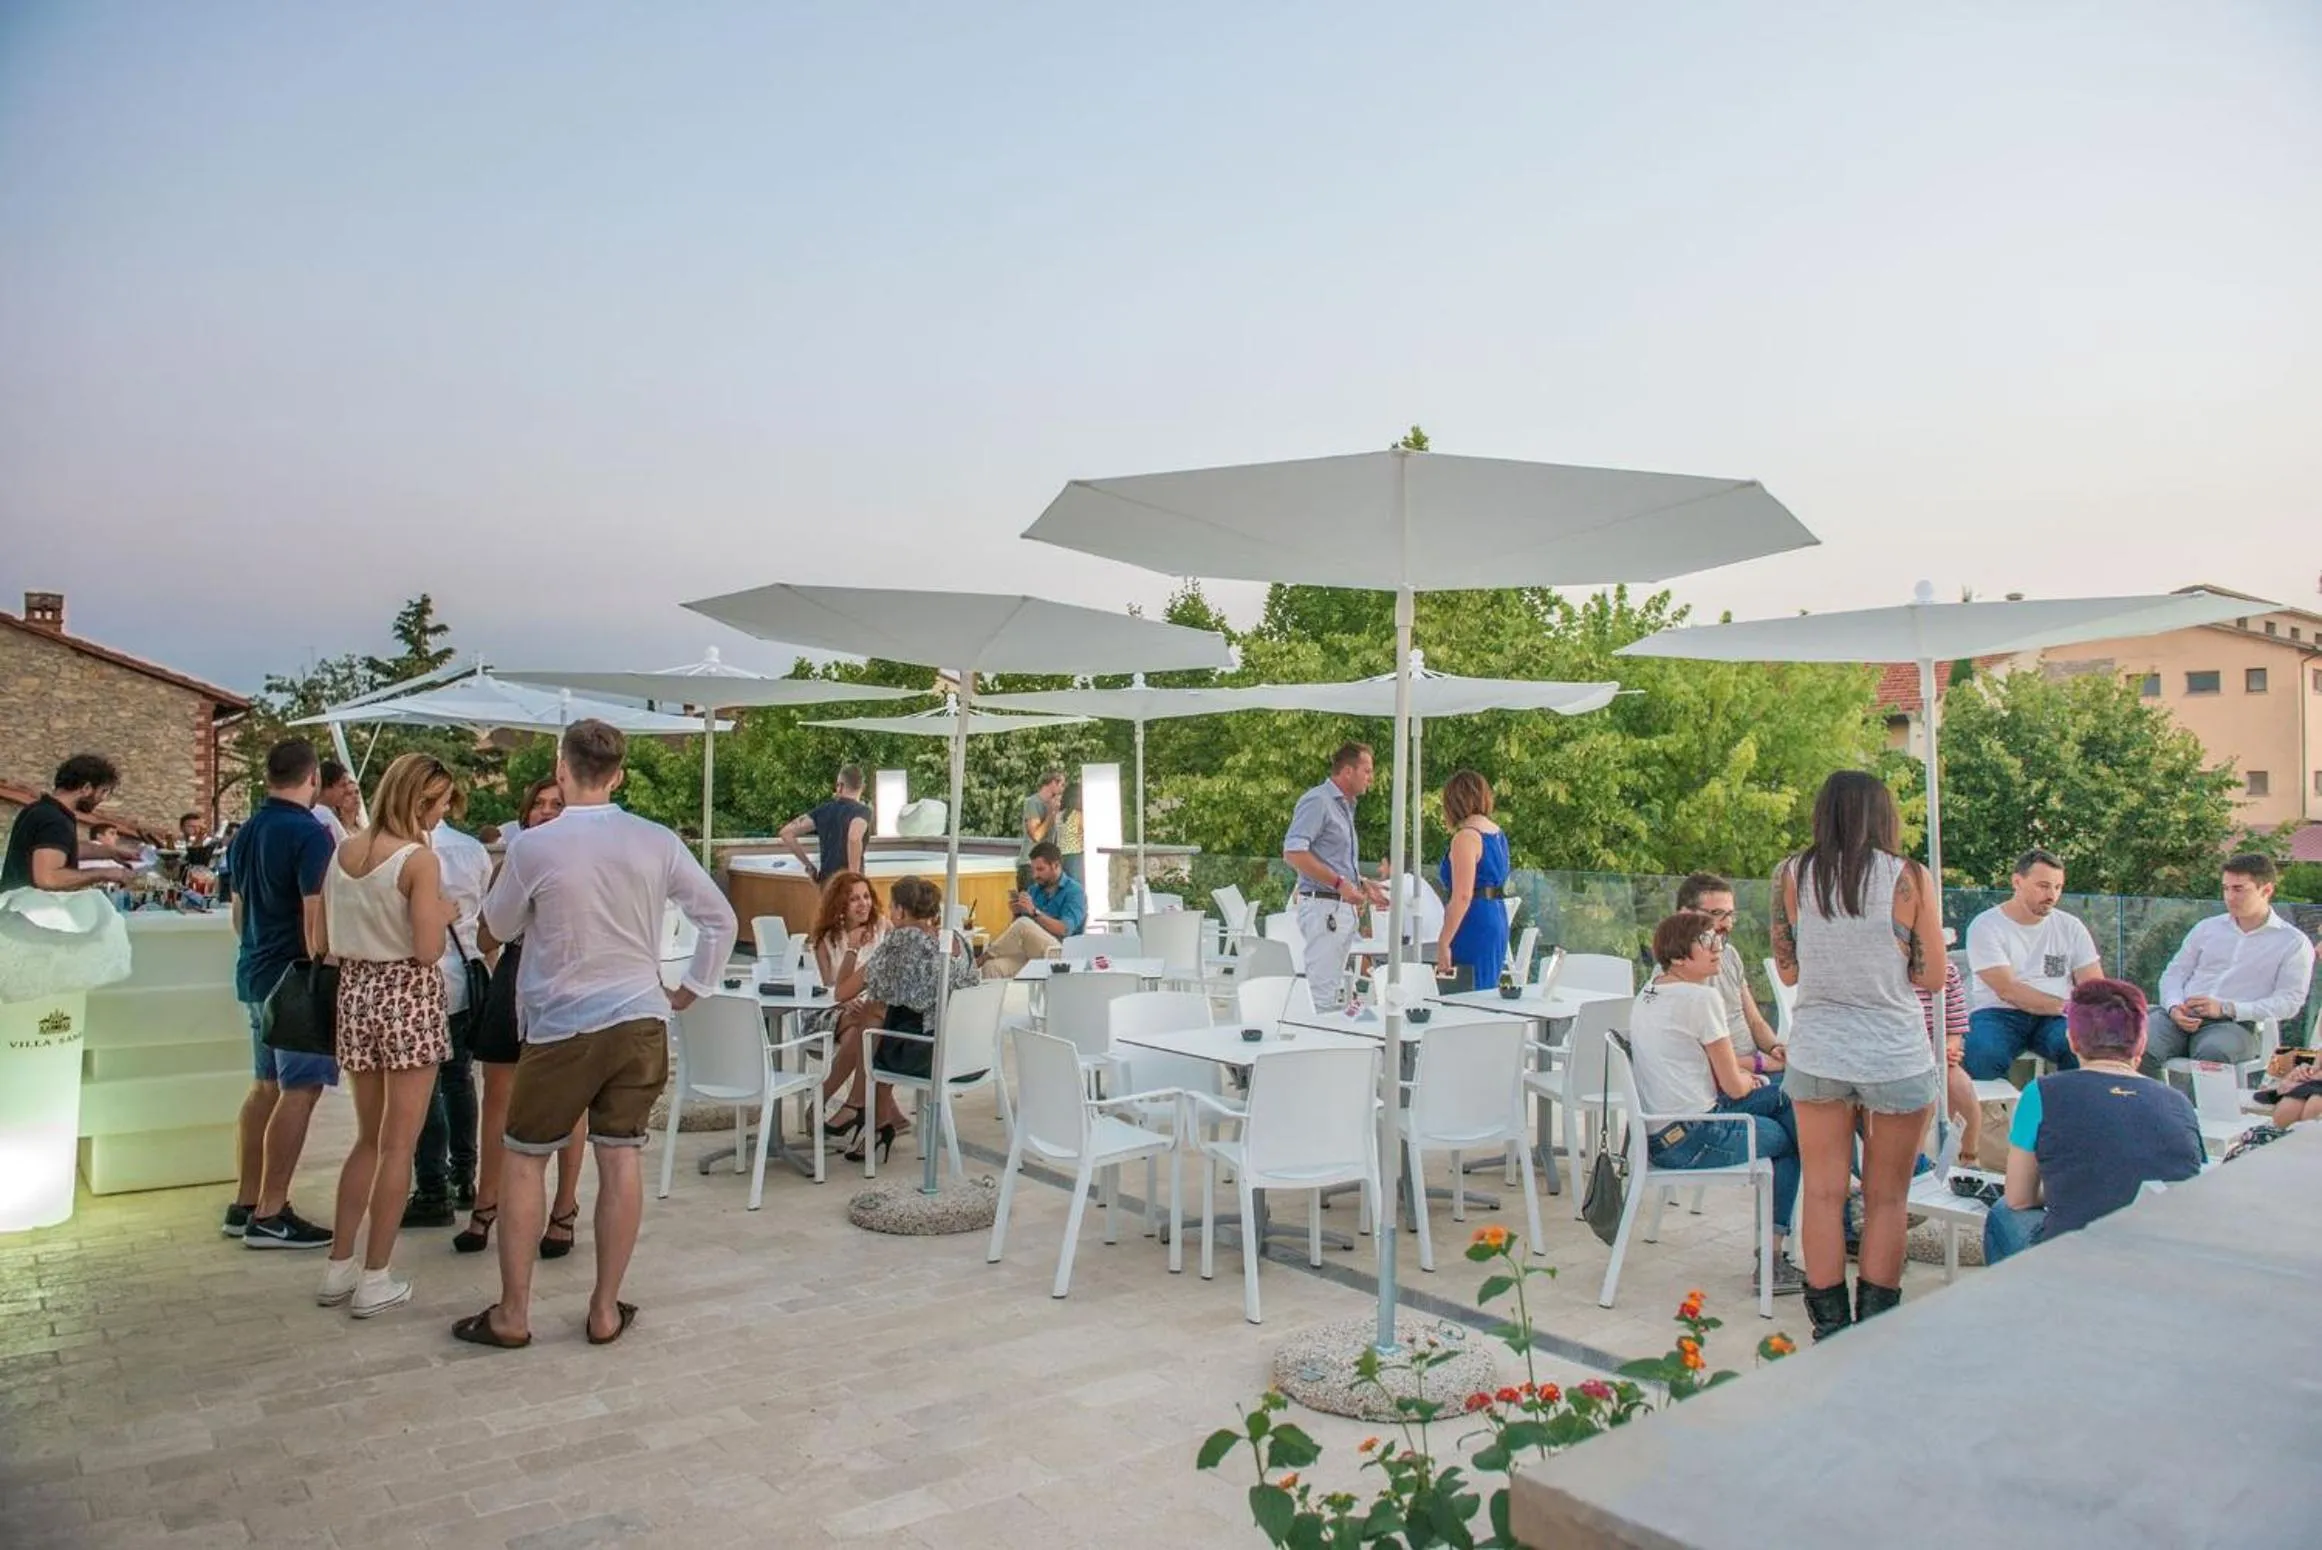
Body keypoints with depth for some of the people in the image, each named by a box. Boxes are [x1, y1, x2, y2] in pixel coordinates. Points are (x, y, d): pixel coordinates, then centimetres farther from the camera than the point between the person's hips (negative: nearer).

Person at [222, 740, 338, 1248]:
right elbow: (316, 915, -21)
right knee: (298, 1092, -5)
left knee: (265, 1086, 15)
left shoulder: (246, 832, 11)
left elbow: (238, 908, 21)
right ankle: (269, 1216, -3)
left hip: (255, 973, 9)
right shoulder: (309, 833, -17)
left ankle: (246, 1203, 21)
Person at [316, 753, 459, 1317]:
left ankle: (339, 1266, 23)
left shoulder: (343, 851, 5)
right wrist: (444, 915, -1)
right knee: (398, 1145, 3)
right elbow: (427, 951, -19)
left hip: (356, 993, 7)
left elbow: (329, 939, 10)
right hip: (408, 997, -7)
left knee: (368, 1138, 19)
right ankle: (375, 1279, 9)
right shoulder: (420, 859, -15)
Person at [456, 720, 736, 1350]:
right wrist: (691, 990, 11)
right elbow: (719, 919, 4)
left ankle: (511, 1314, 18)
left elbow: (498, 927, 7)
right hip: (641, 1021, 3)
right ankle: (606, 1310, 17)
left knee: (523, 1159, 12)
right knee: (621, 1158, 8)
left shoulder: (533, 847, -11)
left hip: (562, 1027, -3)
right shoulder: (657, 842, -2)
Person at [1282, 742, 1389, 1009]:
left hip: (1343, 907, 10)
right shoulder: (1317, 802, -10)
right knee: (1322, 994, -10)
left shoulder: (1345, 805, 19)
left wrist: (1363, 884, 16)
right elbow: (1293, 854, -21)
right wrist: (1339, 884, -22)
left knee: (1335, 986, 12)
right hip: (1322, 905, -10)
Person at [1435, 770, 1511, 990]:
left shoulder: (1466, 837, -13)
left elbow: (1462, 896, -20)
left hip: (1473, 927, -9)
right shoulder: (1497, 833, 13)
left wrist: (1443, 943, -20)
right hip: (1498, 920, 9)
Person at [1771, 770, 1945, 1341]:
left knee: (1824, 1195, 11)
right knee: (1885, 1199, 11)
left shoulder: (1792, 875, -4)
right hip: (1895, 1056, -1)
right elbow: (1932, 976, -2)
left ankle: (1830, 1326, 17)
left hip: (1818, 1053, 2)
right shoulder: (1909, 879, -9)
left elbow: (1788, 969, 3)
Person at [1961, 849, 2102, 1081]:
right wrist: (2066, 1006, -17)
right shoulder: (1985, 926, -3)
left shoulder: (2071, 927, 12)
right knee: (1983, 1053, -36)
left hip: (2055, 1018, 3)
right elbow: (2007, 991, -12)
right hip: (1999, 1014, -3)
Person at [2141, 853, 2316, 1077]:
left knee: (2212, 1053, -40)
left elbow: (2288, 1001, 0)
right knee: (2140, 1049, -32)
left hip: (2236, 1024, -3)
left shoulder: (2294, 943, 11)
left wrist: (2226, 1008, -12)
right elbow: (2173, 973, 20)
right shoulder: (2207, 928, 22)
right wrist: (2174, 1006, -4)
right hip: (2180, 1017, 3)